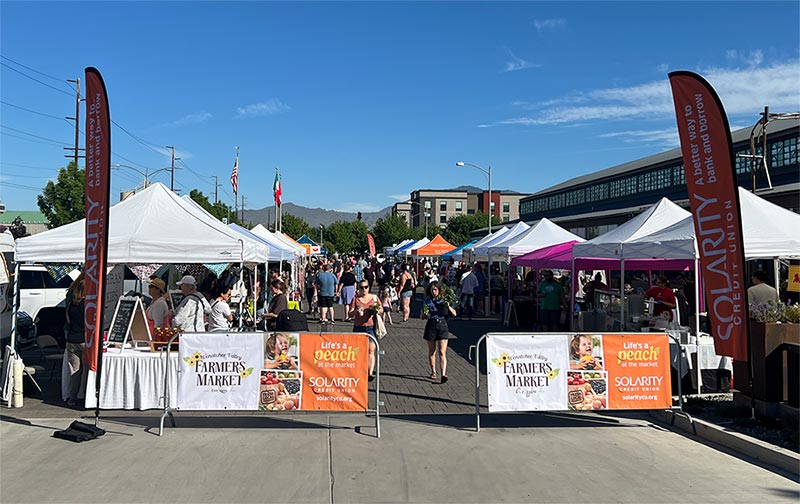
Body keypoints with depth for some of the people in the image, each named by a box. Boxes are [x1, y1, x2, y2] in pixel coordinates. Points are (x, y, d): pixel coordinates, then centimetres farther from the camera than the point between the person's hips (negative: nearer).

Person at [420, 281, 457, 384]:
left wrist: (448, 307, -12)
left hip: (442, 326, -1)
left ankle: (443, 374, -18)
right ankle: (433, 372, 27)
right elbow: (421, 317, 10)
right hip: (431, 326, 2)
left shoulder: (444, 300, 5)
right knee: (432, 352, 12)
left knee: (442, 352, -11)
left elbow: (454, 314, 6)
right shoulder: (427, 301, 7)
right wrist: (424, 314, -13)